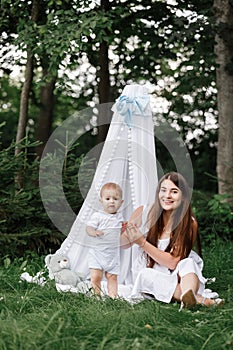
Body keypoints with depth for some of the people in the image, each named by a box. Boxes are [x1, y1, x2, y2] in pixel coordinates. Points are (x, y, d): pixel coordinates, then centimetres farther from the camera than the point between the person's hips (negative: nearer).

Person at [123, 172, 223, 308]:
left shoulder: (190, 224, -12)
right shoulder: (144, 213, -6)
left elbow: (173, 262, -17)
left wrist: (142, 242, -25)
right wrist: (128, 236, -27)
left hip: (181, 277, -2)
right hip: (154, 281, 2)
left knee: (188, 263, -31)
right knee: (145, 274, -31)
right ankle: (202, 300, -38)